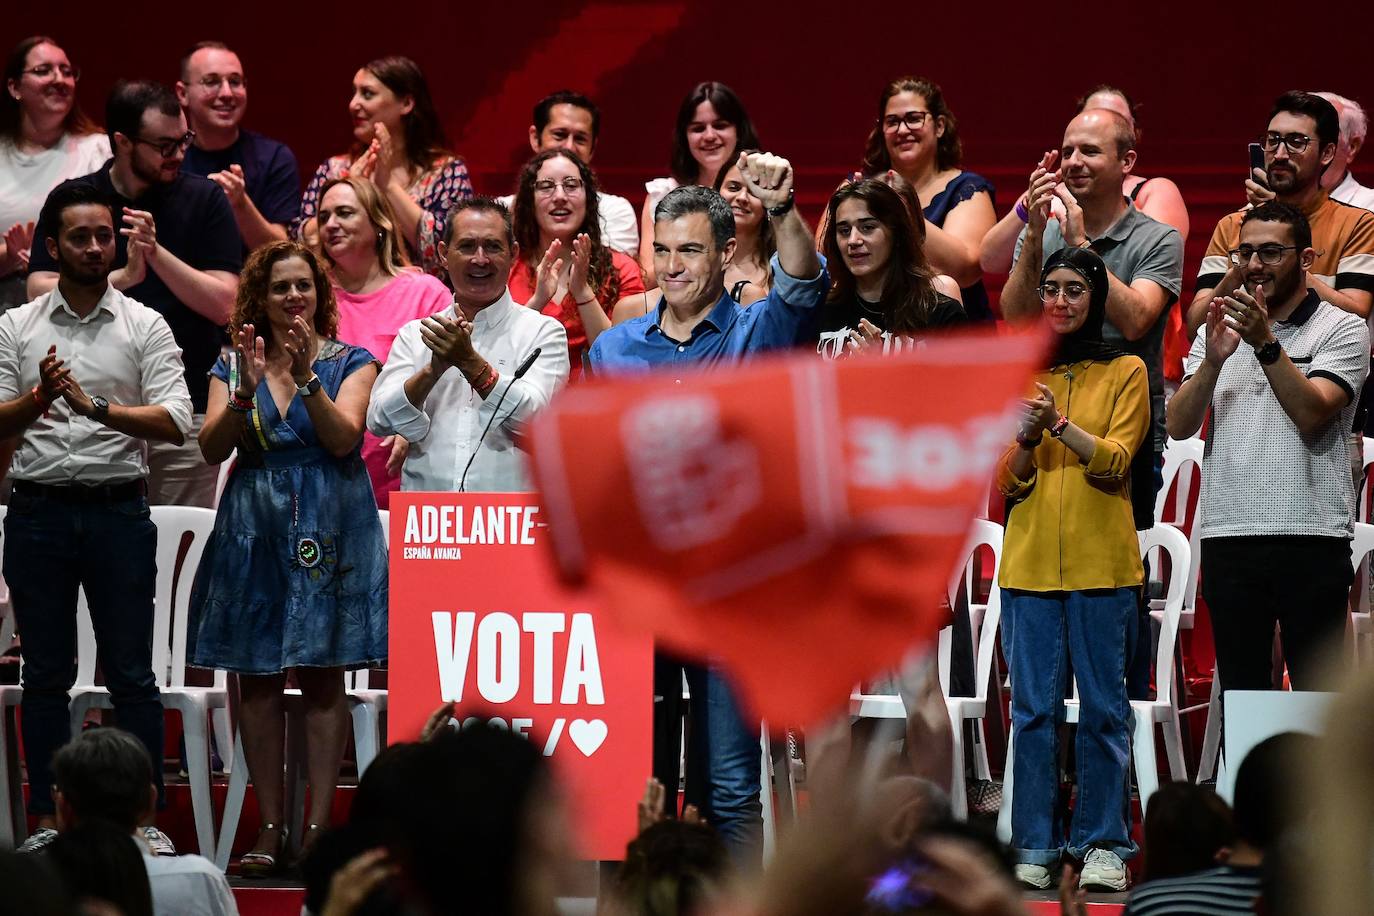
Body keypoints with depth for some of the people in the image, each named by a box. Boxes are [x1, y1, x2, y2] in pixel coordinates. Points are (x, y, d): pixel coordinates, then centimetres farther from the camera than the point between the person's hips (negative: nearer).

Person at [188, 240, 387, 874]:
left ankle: (319, 824, -4)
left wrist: (306, 374, -19)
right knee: (256, 678, 0)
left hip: (327, 529, -2)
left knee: (322, 675, -4)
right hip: (254, 529, 2)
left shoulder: (349, 362, 5)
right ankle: (269, 827, 3)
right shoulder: (232, 366, 10)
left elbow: (343, 438, -9)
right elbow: (212, 448, -2)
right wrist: (246, 391, -17)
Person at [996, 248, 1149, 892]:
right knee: (1033, 708, 3)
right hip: (1029, 564, 2)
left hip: (1101, 565, -2)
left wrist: (1058, 424, -21)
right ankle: (1035, 845, 8)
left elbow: (1115, 462, -8)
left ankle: (1103, 843, 7)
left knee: (1102, 706, 1)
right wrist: (1026, 437, -14)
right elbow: (1006, 483, 6)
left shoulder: (1125, 373, 4)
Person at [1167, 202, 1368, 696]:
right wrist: (1213, 360, -14)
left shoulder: (1343, 330, 2)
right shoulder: (1217, 330, 14)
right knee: (1240, 691, 6)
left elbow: (1311, 414, -13)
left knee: (1318, 693, -2)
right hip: (1228, 539, 4)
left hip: (1311, 539, -4)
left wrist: (1266, 343, -21)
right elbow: (1179, 426, 2)